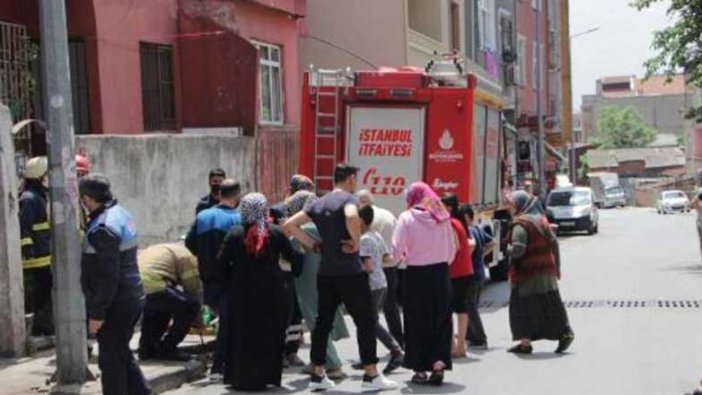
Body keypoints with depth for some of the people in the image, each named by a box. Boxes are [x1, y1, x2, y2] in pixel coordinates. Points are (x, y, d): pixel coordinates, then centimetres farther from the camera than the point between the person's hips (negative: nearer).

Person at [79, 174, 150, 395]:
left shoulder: (103, 228, -21)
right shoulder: (121, 214, 9)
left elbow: (107, 277, -24)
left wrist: (96, 313, -20)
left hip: (115, 305, -10)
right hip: (132, 300, 10)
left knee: (111, 362, 1)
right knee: (122, 355, 20)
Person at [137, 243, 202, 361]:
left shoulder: (168, 251, 37)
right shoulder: (188, 256, 10)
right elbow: (194, 290, 12)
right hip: (150, 287, -9)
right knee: (191, 306, 5)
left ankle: (146, 348, 27)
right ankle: (166, 349, 9)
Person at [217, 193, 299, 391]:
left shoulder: (235, 233, -6)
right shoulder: (276, 233, -4)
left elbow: (222, 261, -5)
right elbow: (291, 256, 2)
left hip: (242, 291, 0)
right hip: (271, 291, 0)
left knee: (243, 335, 9)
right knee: (269, 334, 10)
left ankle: (243, 378, 11)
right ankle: (266, 376, 12)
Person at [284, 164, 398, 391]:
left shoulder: (319, 204, 13)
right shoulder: (348, 199, -8)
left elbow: (289, 225, 10)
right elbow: (351, 216, -32)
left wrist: (312, 244, 9)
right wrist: (356, 242, -18)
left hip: (325, 272, 7)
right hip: (349, 272, -7)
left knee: (323, 322, 10)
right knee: (365, 322, 0)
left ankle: (318, 375, 13)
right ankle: (371, 376, 1)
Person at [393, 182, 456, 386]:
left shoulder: (407, 218, -8)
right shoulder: (442, 217, 3)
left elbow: (397, 249, -13)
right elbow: (452, 249, 4)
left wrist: (405, 257, 7)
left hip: (416, 274, -3)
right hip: (441, 273, 3)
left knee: (417, 323, 8)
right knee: (441, 322, 10)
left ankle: (420, 369, 12)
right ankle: (438, 365, -1)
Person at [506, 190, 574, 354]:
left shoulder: (520, 224, -14)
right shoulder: (541, 219, 10)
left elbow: (518, 249, -23)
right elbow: (554, 243, 12)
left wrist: (508, 249, -2)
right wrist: (556, 267, 16)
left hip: (527, 272, -7)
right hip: (547, 271, 7)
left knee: (522, 306, 1)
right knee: (550, 303, 14)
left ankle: (525, 343, 2)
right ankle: (565, 333, 11)